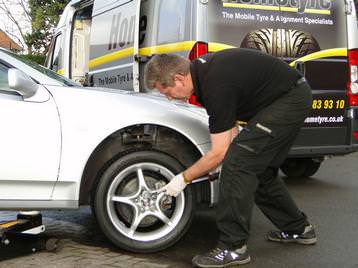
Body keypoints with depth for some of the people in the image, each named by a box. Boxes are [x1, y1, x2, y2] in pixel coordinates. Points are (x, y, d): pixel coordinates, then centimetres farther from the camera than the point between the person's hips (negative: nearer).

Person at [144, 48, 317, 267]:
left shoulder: (216, 85, -27)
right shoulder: (200, 68, 2)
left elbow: (219, 153, -20)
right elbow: (229, 118, 16)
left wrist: (184, 178, -9)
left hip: (290, 100, -10)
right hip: (293, 96, 10)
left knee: (237, 163, -15)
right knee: (259, 168, 15)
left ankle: (234, 248, -9)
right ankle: (299, 229, 30)